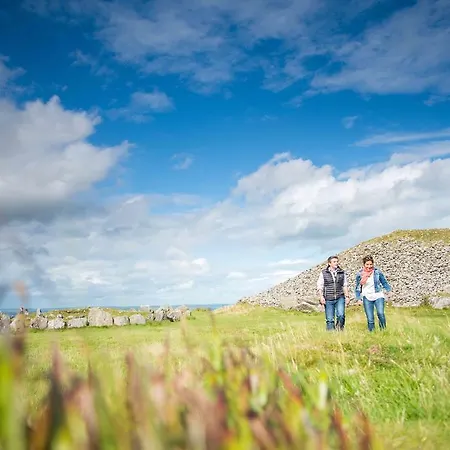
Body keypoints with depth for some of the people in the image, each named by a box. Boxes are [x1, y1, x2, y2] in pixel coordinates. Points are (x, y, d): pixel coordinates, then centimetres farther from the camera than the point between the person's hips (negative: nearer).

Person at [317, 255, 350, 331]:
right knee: (329, 319, 0)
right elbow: (319, 286, 1)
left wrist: (347, 296, 6)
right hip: (328, 299, -1)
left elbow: (345, 285, 14)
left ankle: (340, 330, 2)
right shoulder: (323, 273, 2)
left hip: (340, 298, 1)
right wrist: (321, 296, -10)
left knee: (341, 315, -19)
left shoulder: (342, 273, 9)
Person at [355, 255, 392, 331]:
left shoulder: (377, 272, -1)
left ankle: (383, 330, -8)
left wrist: (389, 290, 1)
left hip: (378, 296, -1)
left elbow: (384, 282, 11)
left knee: (380, 313, -22)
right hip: (367, 298, 1)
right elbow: (357, 288, 11)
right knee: (370, 319, -5)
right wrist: (358, 299, 7)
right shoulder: (359, 274, 1)